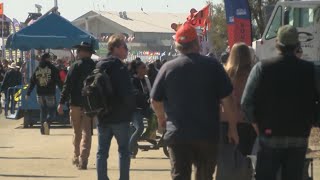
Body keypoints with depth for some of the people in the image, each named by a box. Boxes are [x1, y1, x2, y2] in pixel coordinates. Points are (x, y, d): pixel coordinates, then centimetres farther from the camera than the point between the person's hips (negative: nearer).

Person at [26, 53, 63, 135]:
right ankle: (47, 122, -28)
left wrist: (28, 93, 13)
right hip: (50, 94, -4)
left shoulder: (37, 69, 8)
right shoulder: (52, 68, -5)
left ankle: (43, 129, 10)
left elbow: (32, 82, 9)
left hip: (40, 94, 4)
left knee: (43, 111, 16)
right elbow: (58, 81, -8)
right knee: (51, 111, 2)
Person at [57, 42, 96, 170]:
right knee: (86, 132, 1)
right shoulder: (96, 67, 0)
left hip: (76, 103, -1)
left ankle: (76, 158, 25)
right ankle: (83, 160, -10)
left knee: (77, 132, 15)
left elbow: (68, 85, -10)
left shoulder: (75, 66, -7)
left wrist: (62, 103, -8)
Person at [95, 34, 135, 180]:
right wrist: (131, 110, -3)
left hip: (102, 117, 6)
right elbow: (128, 93, -18)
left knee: (102, 151, 7)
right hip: (120, 117, -6)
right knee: (124, 151, 4)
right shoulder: (120, 68, -14)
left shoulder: (99, 66, 9)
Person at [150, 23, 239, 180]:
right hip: (207, 134, 0)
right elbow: (226, 99, -6)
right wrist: (232, 128, 5)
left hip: (177, 134, 0)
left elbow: (155, 100, 6)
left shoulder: (168, 68, -2)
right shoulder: (212, 66, -5)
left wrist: (162, 118, 26)